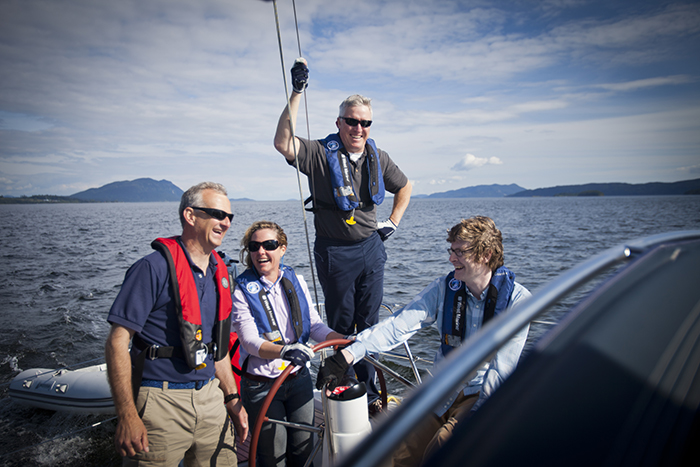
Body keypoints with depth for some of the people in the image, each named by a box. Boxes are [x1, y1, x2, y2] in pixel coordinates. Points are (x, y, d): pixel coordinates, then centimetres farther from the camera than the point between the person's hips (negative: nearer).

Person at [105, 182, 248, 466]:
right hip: (162, 402, -6)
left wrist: (233, 399, 14)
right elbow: (117, 343, -16)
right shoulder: (155, 267, -14)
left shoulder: (219, 272, 8)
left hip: (210, 397, 7)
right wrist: (127, 417, -20)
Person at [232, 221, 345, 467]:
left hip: (299, 379, 4)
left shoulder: (296, 281, 0)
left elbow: (314, 324, 1)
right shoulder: (242, 291, -12)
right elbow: (251, 341, -21)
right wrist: (285, 350, -39)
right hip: (261, 386, -3)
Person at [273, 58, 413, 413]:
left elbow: (404, 187, 21)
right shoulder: (321, 154, -9)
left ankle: (368, 391, 28)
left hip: (371, 248, 4)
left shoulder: (377, 157, 6)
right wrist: (297, 93, -29)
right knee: (341, 325, 9)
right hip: (334, 253, -4)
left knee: (369, 323, 13)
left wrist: (393, 222, 11)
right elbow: (283, 143, -28)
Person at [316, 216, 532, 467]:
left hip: (487, 393, -3)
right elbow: (398, 325, -15)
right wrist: (346, 356, -26)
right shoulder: (444, 288, -6)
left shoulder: (517, 300, -13)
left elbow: (502, 368, -14)